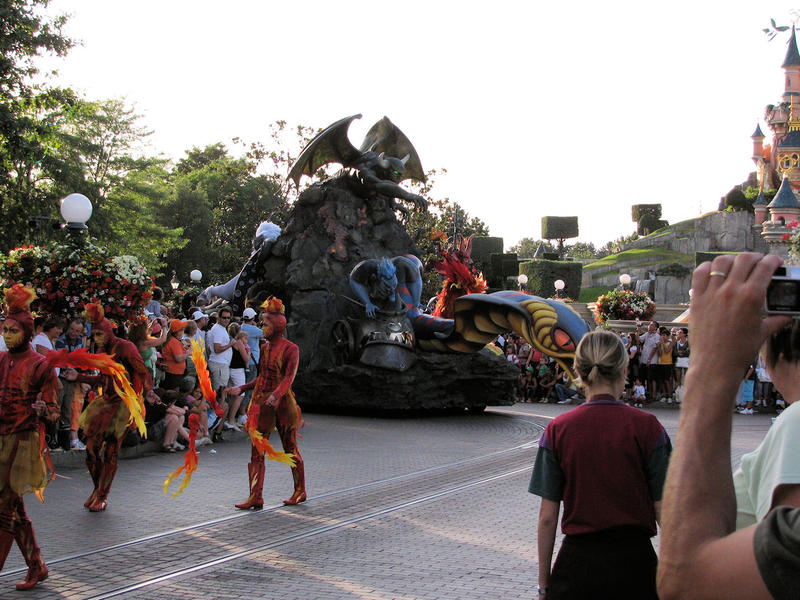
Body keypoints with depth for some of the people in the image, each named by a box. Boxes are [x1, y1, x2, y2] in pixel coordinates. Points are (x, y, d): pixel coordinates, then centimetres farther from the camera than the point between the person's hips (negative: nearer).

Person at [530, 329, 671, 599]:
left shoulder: (558, 430, -4)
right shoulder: (647, 427, -6)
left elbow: (547, 517, -3)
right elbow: (664, 512, -5)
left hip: (576, 565, 0)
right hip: (634, 562, 0)